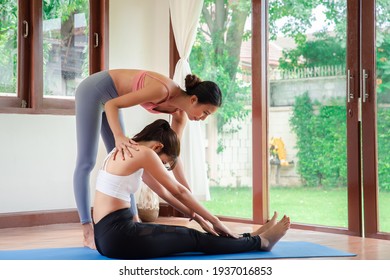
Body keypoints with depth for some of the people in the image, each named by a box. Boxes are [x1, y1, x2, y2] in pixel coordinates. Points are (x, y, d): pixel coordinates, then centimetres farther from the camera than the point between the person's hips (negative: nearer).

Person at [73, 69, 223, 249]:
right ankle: (88, 233, -8)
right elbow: (111, 105, -29)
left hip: (108, 98, 9)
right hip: (93, 91, -9)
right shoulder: (163, 90, -31)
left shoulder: (179, 112, -7)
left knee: (122, 162, 7)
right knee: (87, 162, -8)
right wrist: (119, 136, -46)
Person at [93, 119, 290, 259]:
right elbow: (178, 191, -7)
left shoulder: (129, 151, 17)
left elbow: (163, 191, 21)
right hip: (118, 235, -9)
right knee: (194, 239, 5)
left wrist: (197, 218, 21)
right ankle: (262, 241, 19)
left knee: (188, 235, 17)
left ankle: (251, 237, 29)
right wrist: (213, 220, 3)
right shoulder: (143, 153, -12)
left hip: (109, 234, 9)